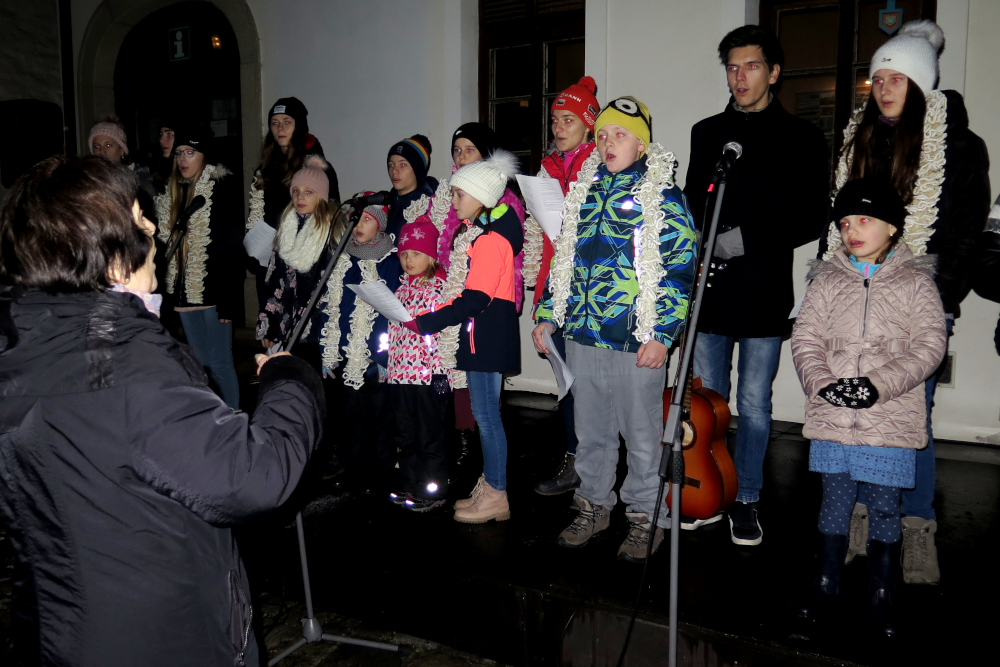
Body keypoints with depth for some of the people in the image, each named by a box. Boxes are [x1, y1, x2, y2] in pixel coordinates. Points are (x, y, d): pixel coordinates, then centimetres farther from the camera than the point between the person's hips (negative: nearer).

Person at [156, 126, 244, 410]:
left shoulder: (221, 188, -8)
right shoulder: (172, 192, 13)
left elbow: (231, 247, -13)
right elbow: (166, 242, 17)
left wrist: (228, 300, -17)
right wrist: (170, 291, 9)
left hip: (212, 291, -7)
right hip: (185, 291, 7)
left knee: (219, 362, -2)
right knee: (199, 363, 15)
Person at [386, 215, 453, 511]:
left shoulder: (440, 287, -10)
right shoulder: (402, 288, 13)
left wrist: (439, 370, -20)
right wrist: (389, 365, 17)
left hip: (429, 374, -8)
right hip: (401, 374, 8)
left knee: (430, 436, 3)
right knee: (404, 434, 16)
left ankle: (433, 491, 15)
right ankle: (410, 485, 30)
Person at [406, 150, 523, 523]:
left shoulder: (491, 238, -17)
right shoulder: (479, 232, 14)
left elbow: (474, 299, -23)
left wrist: (425, 323, -21)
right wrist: (432, 321, 11)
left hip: (488, 334, -10)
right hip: (479, 333, 10)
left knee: (486, 414, -2)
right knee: (485, 413, 15)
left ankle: (495, 497, 9)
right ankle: (489, 486, 25)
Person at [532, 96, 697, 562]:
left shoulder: (663, 196, -4)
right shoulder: (583, 192, 13)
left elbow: (679, 268, -8)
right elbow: (563, 258, 19)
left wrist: (661, 334, -14)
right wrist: (547, 315, 13)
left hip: (636, 342, -5)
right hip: (581, 336, 5)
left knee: (642, 433, 7)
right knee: (590, 430, 16)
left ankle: (646, 517, 24)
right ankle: (593, 505, 33)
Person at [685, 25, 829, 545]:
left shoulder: (800, 139, 3)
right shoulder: (706, 133, 14)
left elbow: (812, 219, -3)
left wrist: (746, 238, -15)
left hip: (764, 294, -3)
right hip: (709, 292, 3)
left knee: (754, 405, 5)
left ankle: (746, 501, 21)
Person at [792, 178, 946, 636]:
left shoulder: (915, 281, 2)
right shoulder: (827, 280, 7)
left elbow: (930, 345, -5)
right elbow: (805, 338, 2)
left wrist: (879, 384, -17)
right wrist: (823, 383, -15)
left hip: (891, 420, -1)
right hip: (832, 417, 2)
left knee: (885, 507, 8)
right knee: (834, 501, 12)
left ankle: (881, 593, 26)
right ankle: (826, 582, 28)